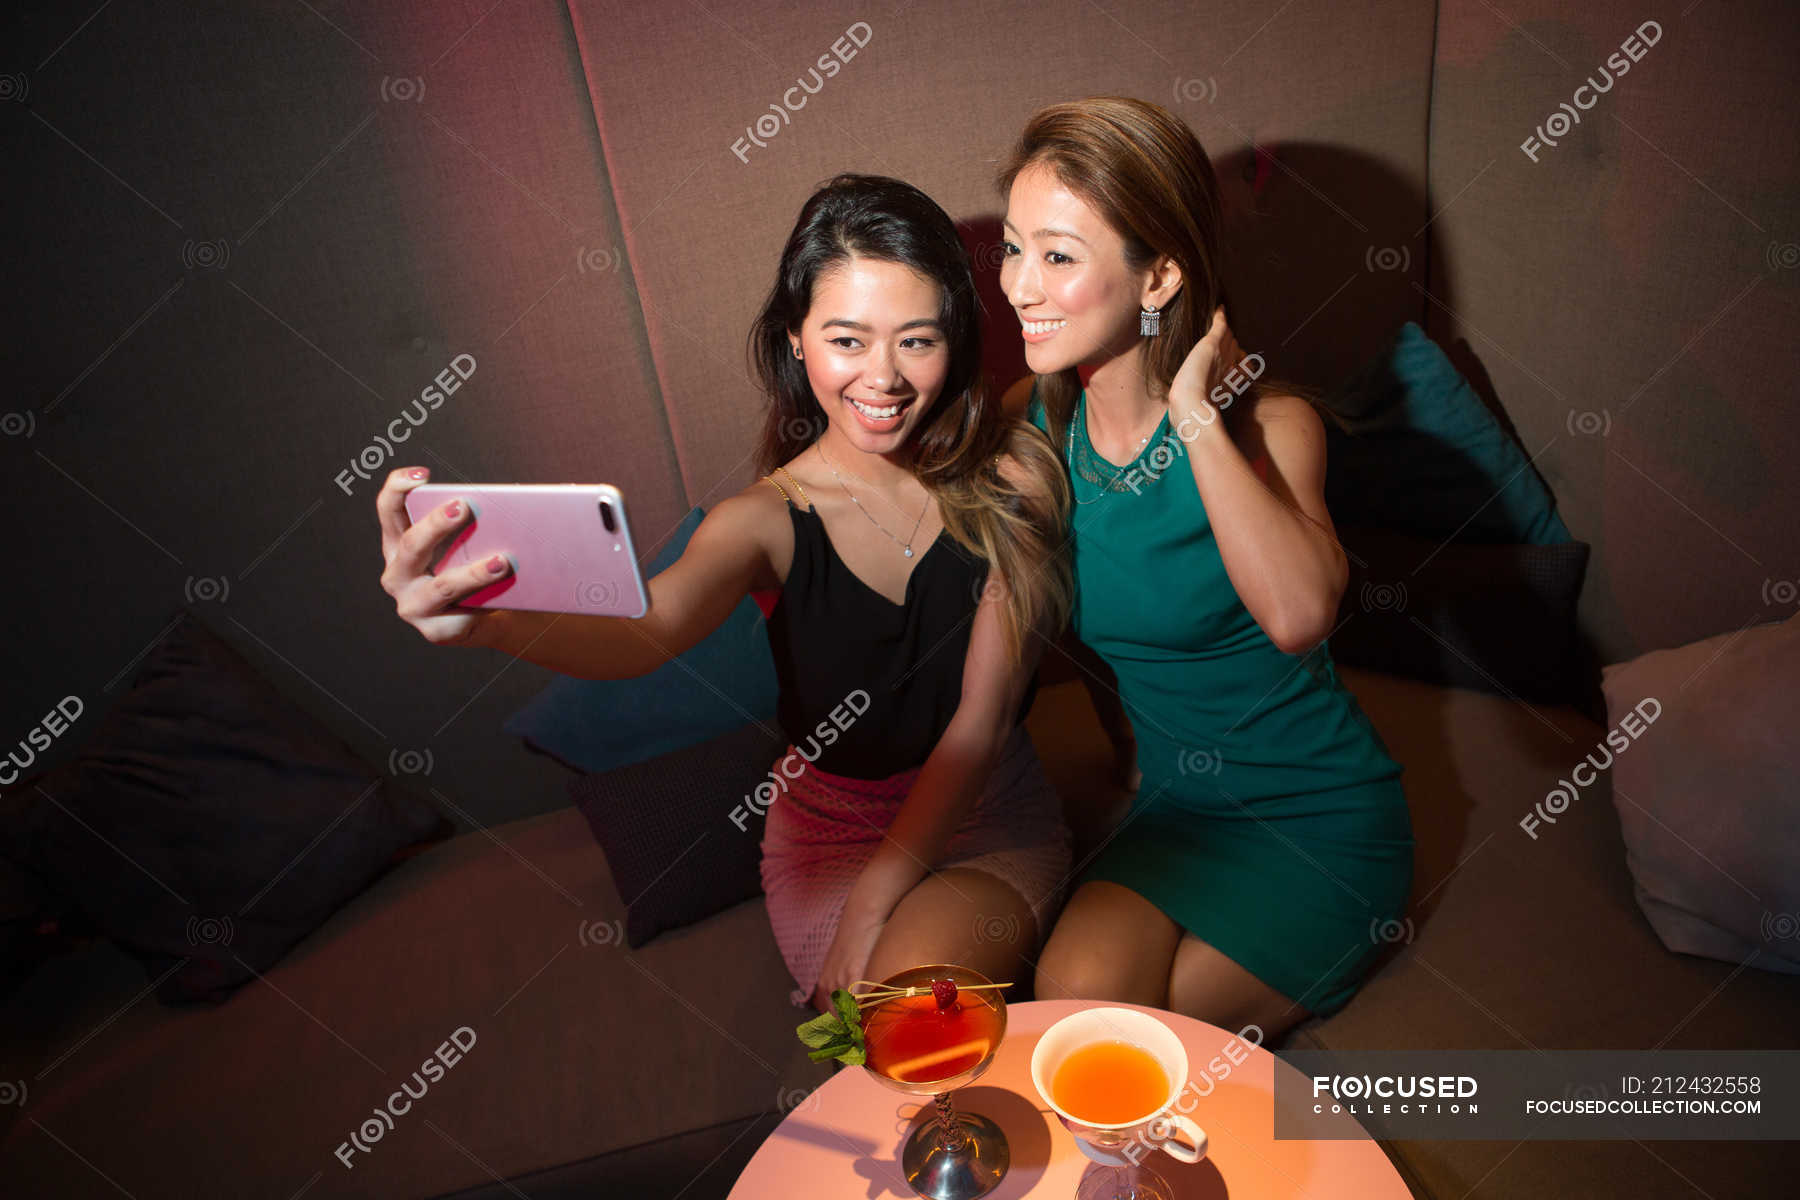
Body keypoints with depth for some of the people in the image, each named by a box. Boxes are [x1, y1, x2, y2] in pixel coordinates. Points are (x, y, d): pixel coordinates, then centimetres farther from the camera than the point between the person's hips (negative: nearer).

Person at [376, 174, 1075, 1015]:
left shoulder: (1013, 477, -12)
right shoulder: (769, 519, -13)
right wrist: (482, 623, -55)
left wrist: (873, 903, -18)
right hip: (828, 831, 1)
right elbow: (647, 631, -32)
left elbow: (982, 719, -13)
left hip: (992, 819, 0)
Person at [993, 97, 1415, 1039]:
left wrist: (1197, 417, -31)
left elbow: (1296, 617, -41)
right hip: (1170, 803, 4)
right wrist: (1122, 726, 6)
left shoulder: (1266, 423, -18)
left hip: (1315, 821, -4)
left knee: (1090, 1004, -20)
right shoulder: (1033, 418, -5)